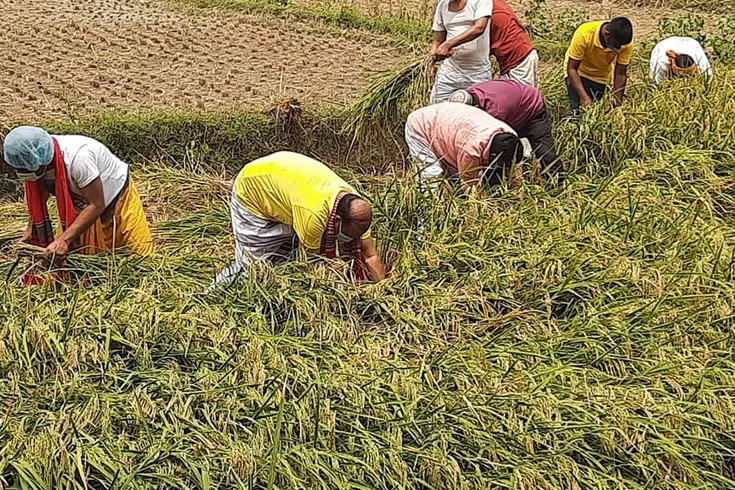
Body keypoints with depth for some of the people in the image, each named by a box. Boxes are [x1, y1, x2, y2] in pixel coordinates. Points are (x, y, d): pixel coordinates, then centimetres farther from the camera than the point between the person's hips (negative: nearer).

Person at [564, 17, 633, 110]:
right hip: (579, 72, -3)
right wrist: (584, 97, -39)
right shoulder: (584, 34, -37)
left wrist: (617, 103, -25)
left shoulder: (626, 44, -29)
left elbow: (620, 74, -20)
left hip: (600, 77, 3)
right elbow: (572, 68, -30)